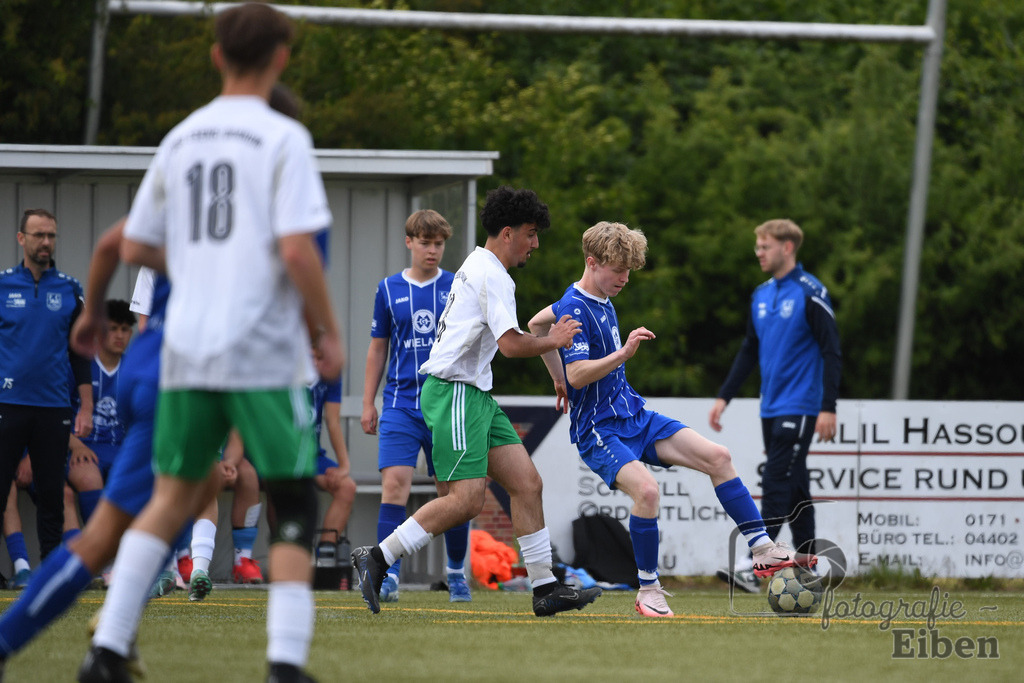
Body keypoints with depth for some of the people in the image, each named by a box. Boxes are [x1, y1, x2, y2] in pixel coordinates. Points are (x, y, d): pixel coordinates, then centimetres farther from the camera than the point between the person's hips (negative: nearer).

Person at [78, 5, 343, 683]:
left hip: (187, 347, 5)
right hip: (265, 350, -5)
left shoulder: (181, 139, 11)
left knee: (173, 496, 14)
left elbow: (135, 247, 16)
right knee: (294, 504, 4)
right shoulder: (282, 138, -7)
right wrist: (330, 332, -4)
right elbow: (297, 249, -16)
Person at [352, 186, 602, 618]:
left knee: (526, 482, 4)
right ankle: (376, 559, -11)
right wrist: (554, 341, -4)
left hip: (474, 393, 11)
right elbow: (512, 345, -22)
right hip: (454, 392, -11)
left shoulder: (476, 267, 19)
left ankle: (544, 587, 5)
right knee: (467, 500, -16)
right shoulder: (492, 276, -14)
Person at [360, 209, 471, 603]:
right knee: (394, 482, -14)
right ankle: (388, 575, -17)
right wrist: (368, 402, 9)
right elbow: (378, 349, 13)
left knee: (452, 490, 4)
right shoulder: (389, 290, 7)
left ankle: (457, 572, 20)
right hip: (401, 404, 0)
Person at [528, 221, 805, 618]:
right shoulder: (574, 309, -15)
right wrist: (623, 353, -36)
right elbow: (577, 374, -27)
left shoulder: (601, 302, 12)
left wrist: (558, 377, 31)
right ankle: (648, 590, -16)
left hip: (635, 417, 9)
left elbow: (537, 323, 28)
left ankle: (762, 550, 0)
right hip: (598, 430, -9)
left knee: (717, 457, -3)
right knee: (646, 489, -32)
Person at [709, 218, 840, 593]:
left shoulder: (810, 293, -9)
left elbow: (831, 352, -12)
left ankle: (751, 565, -18)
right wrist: (724, 397, 15)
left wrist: (828, 408, -17)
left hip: (799, 407, -8)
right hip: (771, 407, 8)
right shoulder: (762, 295, 14)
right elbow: (749, 351, 21)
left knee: (776, 486, -12)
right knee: (794, 489, 10)